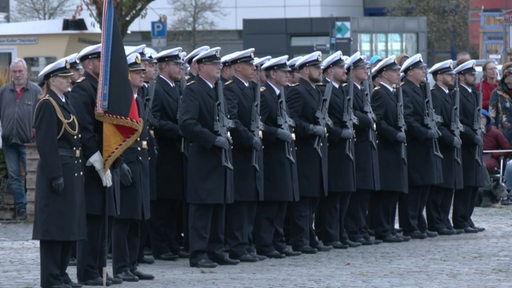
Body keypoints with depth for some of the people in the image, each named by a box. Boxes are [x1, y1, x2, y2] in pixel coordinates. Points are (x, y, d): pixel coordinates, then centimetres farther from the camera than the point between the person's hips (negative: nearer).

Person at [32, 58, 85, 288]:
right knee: (54, 225, -6)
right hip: (57, 171, -9)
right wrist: (55, 175, -22)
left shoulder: (64, 104, 16)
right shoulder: (47, 105, -12)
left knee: (69, 225, 12)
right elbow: (45, 143, -18)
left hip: (72, 171, 9)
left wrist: (77, 171, 17)